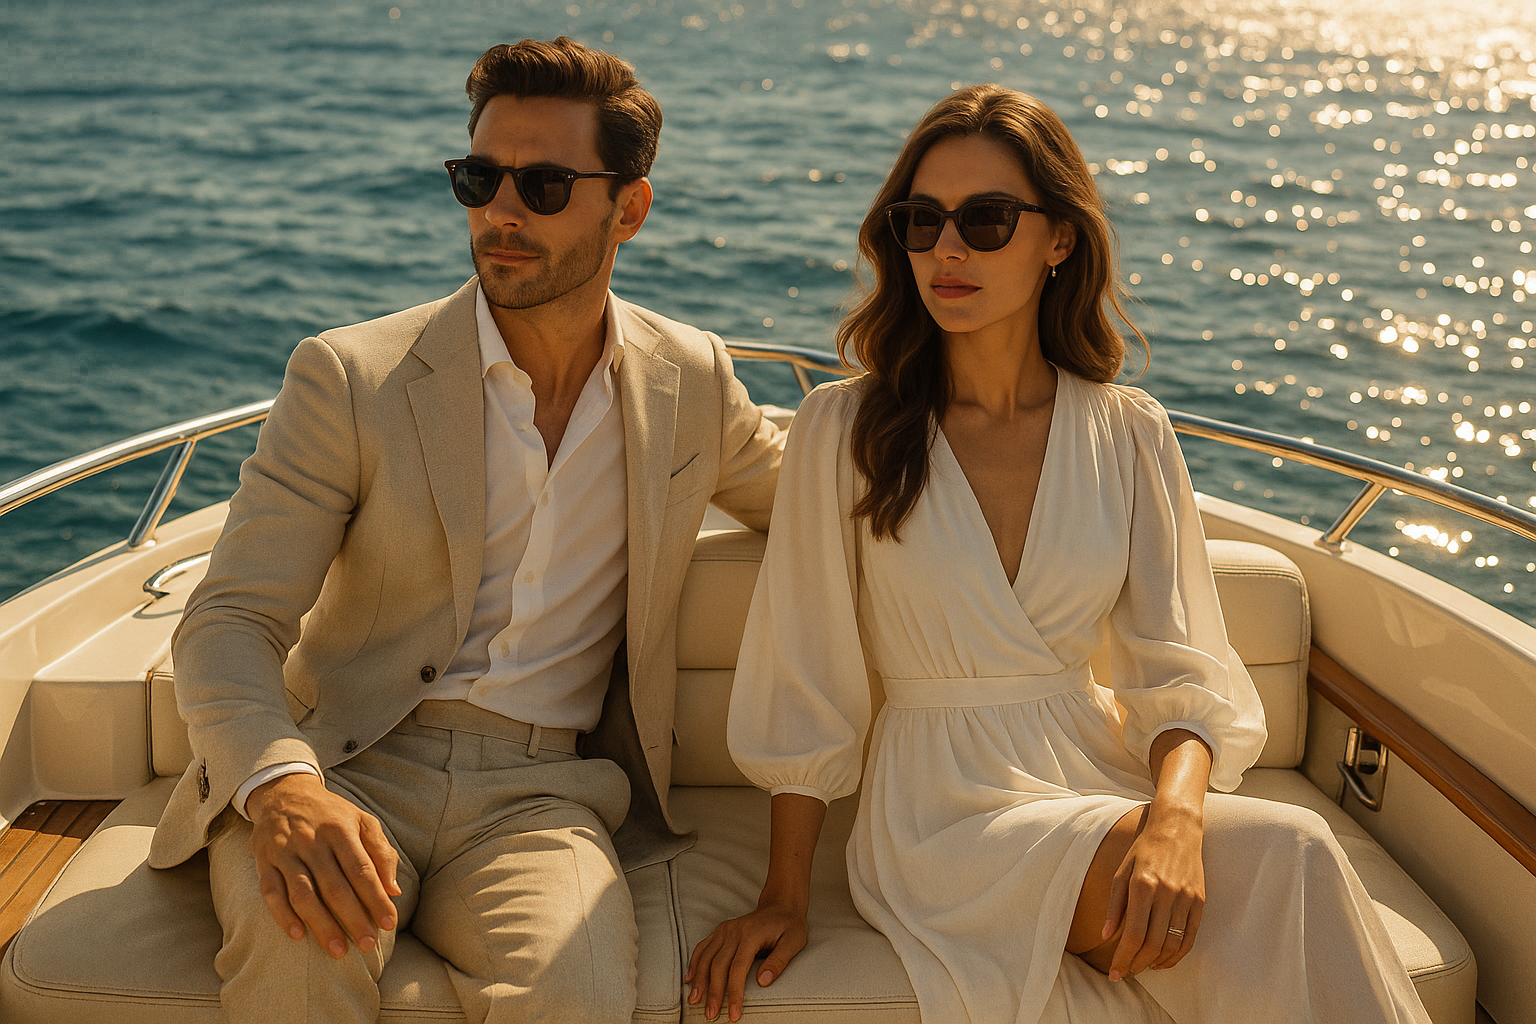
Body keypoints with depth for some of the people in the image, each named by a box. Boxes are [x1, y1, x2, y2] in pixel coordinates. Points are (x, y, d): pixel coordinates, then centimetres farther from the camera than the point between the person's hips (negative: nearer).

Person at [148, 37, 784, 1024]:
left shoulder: (691, 379, 8)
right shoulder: (348, 377, -2)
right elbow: (230, 622, -8)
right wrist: (280, 784, -28)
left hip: (540, 795, 1)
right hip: (342, 770, -1)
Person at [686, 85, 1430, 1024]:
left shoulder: (1130, 436, 3)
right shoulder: (844, 429, -4)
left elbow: (1180, 672, -1)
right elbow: (806, 678, 0)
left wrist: (1175, 815, -22)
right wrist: (785, 900, -1)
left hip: (1102, 768, 3)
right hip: (942, 800, -3)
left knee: (1290, 865, -30)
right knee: (1290, 857, -27)